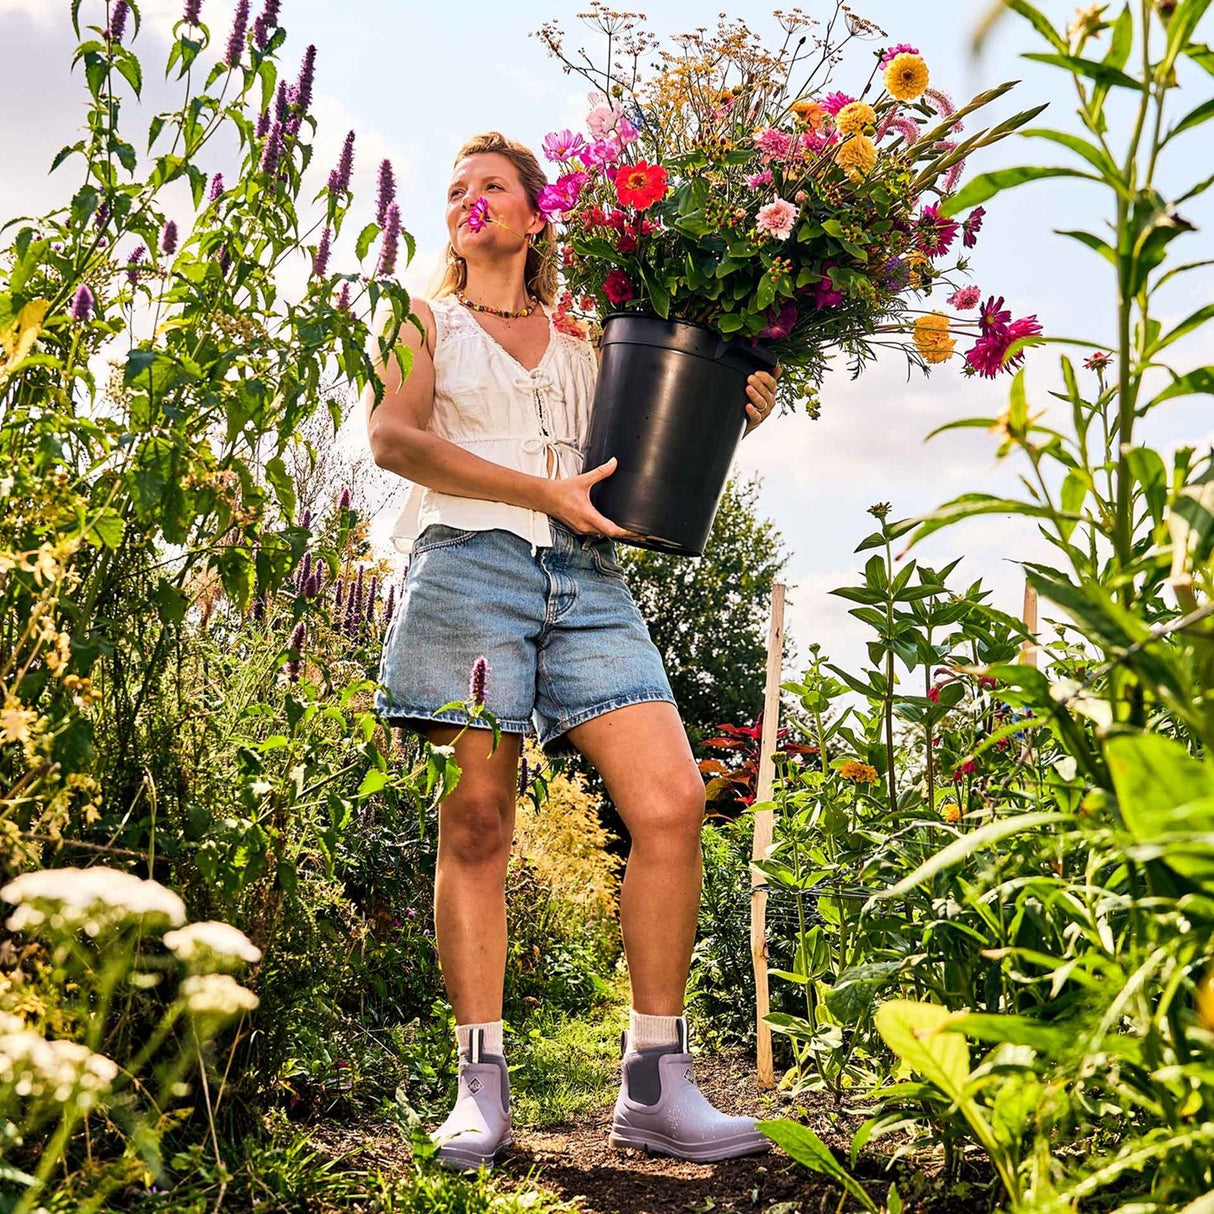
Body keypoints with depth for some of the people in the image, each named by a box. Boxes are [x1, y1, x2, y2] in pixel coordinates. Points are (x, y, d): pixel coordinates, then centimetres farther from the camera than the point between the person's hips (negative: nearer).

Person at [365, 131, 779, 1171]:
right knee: (477, 824, -8)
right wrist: (545, 490, -8)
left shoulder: (582, 341, 26)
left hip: (587, 579, 2)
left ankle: (656, 1086, -7)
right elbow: (393, 435, 1)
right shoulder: (426, 321, 18)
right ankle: (481, 1089, -1)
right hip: (470, 566, -2)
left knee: (673, 802, -13)